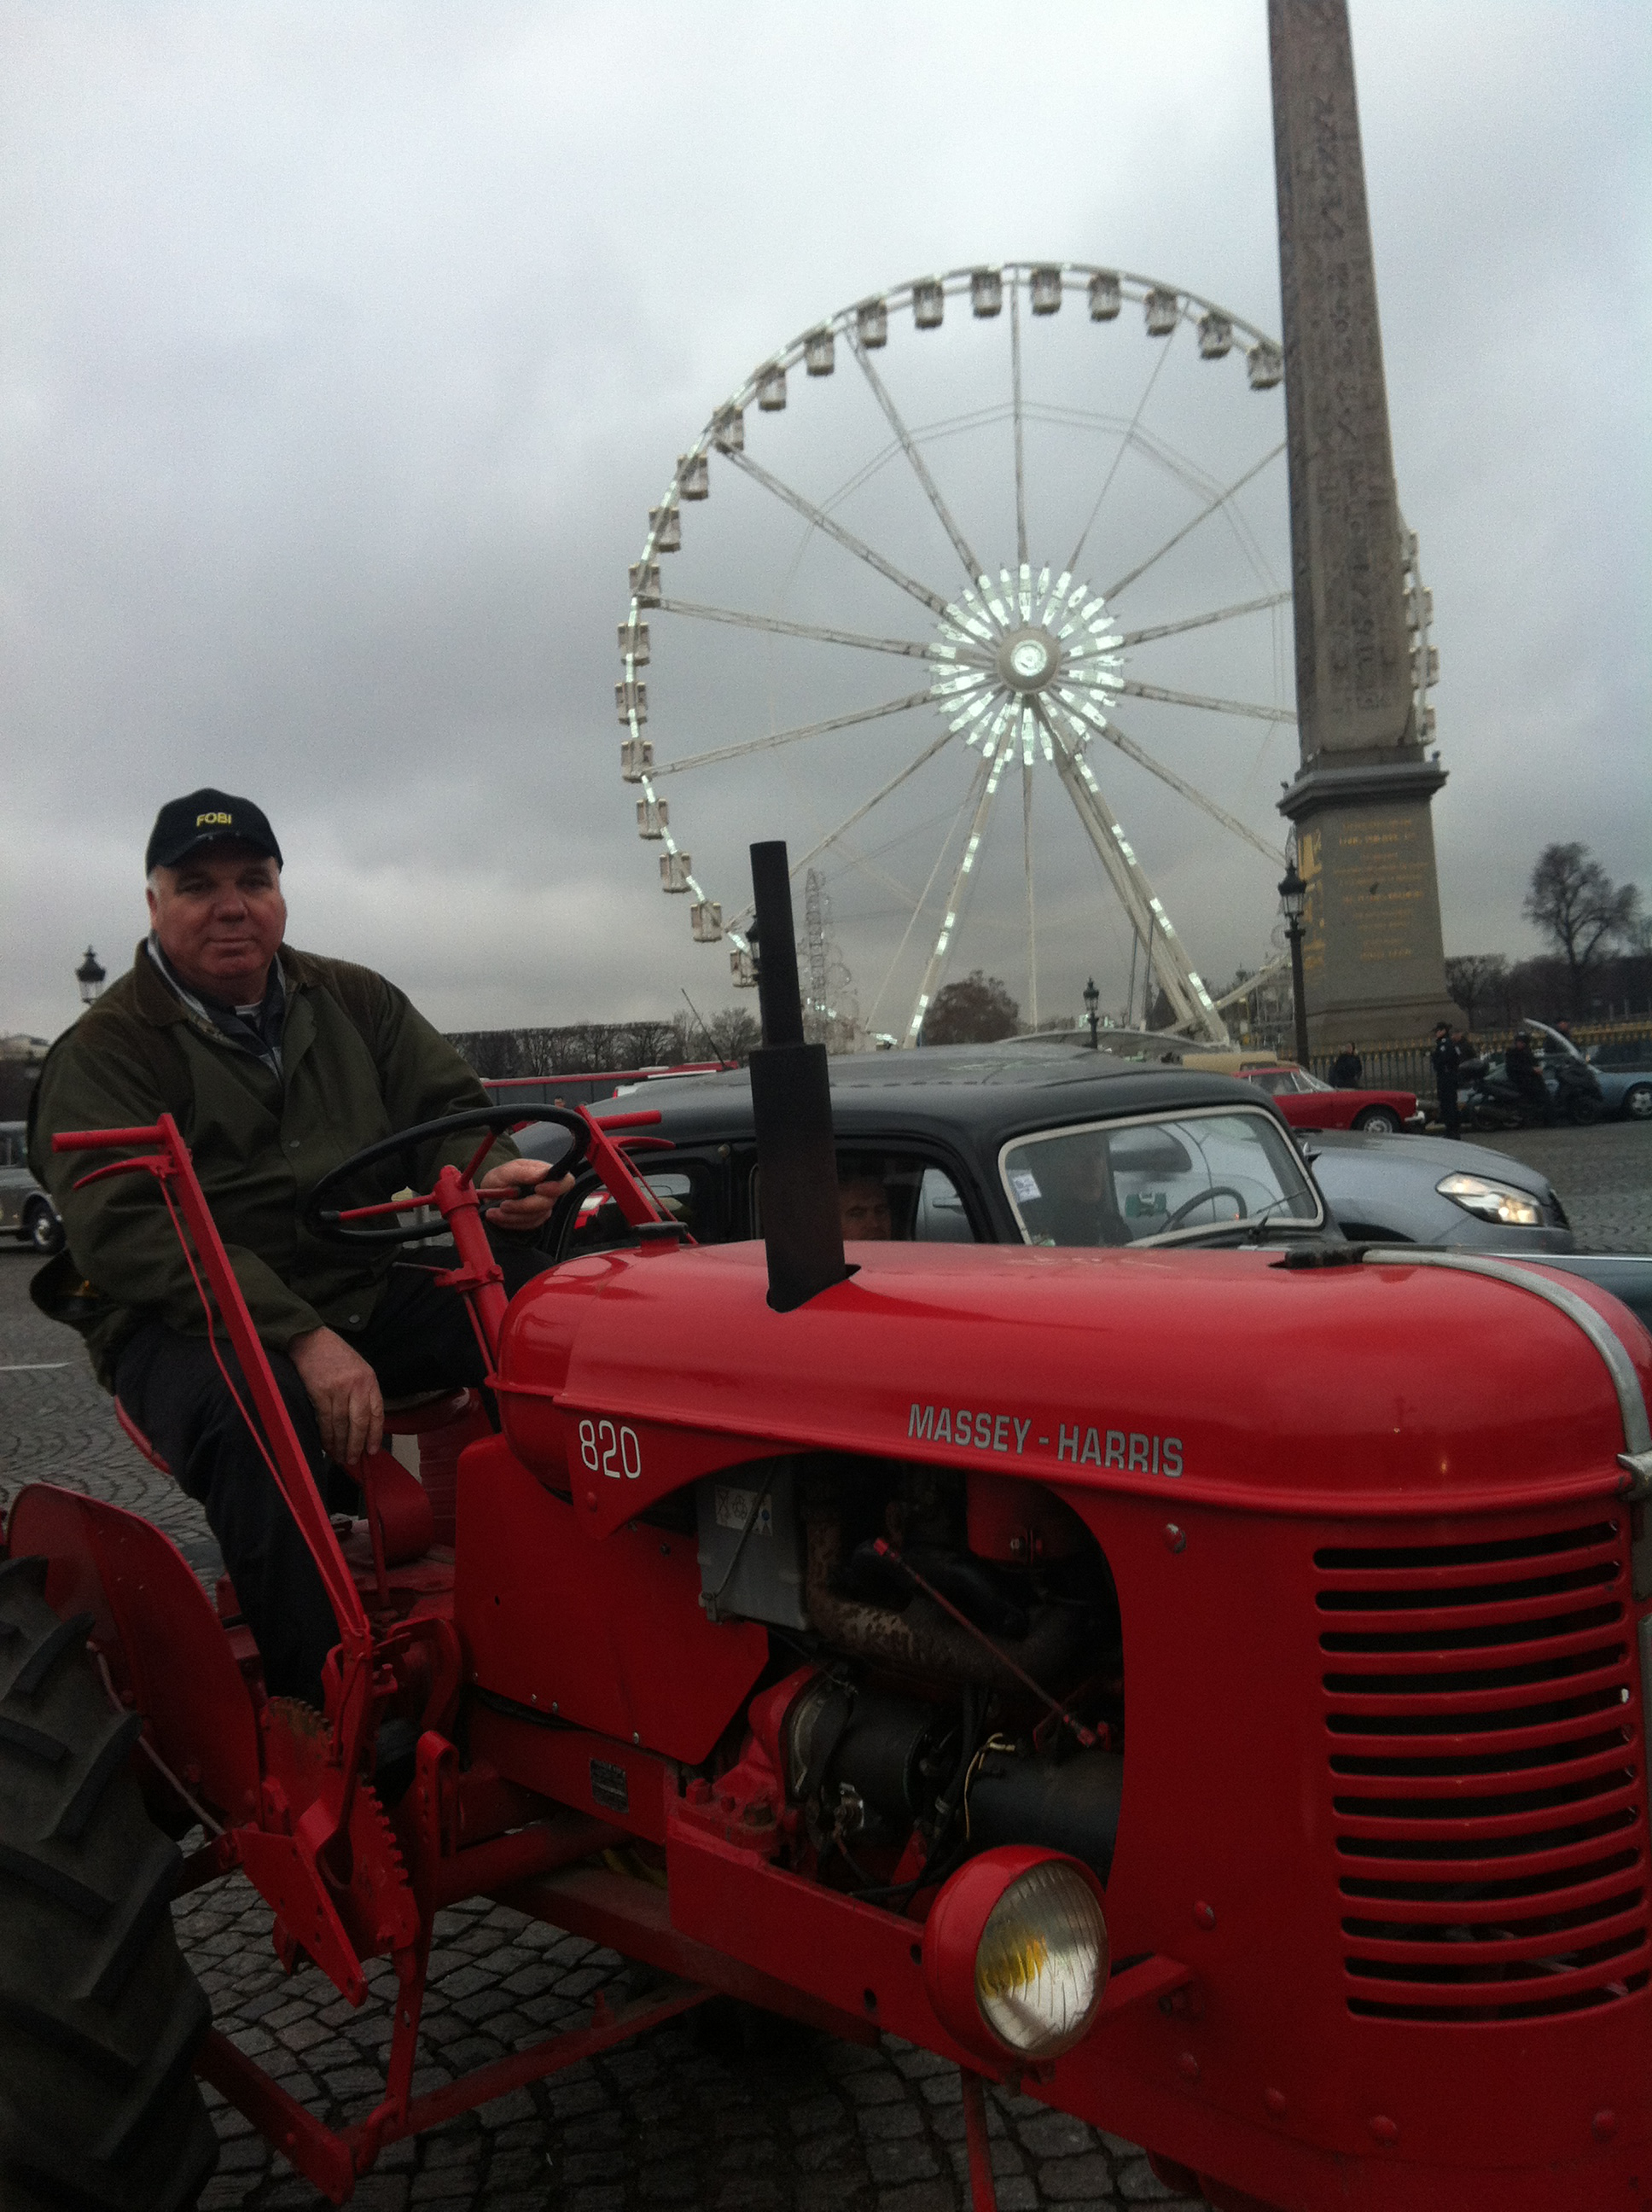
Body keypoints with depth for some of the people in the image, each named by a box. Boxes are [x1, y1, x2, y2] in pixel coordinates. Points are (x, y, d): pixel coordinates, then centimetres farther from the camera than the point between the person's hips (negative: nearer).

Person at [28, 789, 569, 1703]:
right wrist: (298, 1335, -30)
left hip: (365, 1293, 4)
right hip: (186, 1321, -4)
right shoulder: (103, 1053, -3)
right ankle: (323, 1708, -27)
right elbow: (127, 1231, -16)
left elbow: (446, 1111, 11)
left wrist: (485, 1176, -17)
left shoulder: (355, 1002, 13)